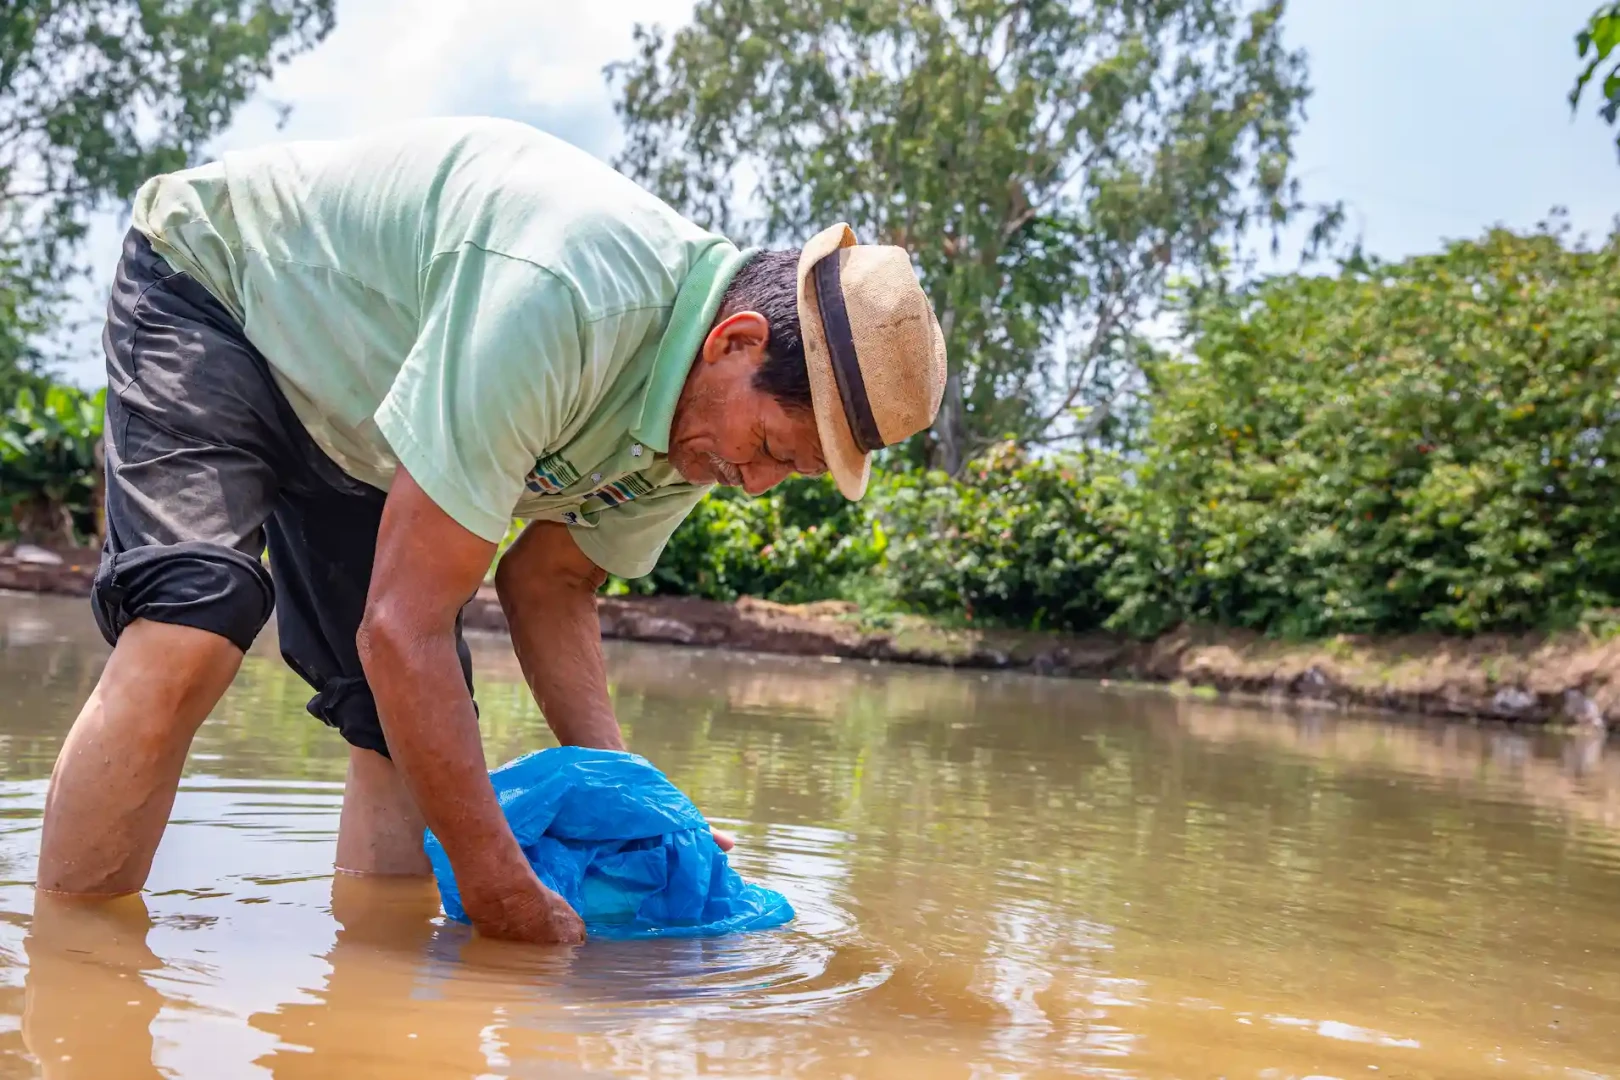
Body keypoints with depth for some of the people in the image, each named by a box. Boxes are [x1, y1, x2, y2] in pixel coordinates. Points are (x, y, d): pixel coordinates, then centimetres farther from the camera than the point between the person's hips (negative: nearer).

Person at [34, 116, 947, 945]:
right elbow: (401, 628, -37)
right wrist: (506, 897, -31)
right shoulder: (558, 303, -42)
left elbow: (550, 586, 0)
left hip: (352, 422, 8)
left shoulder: (712, 408, -13)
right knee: (190, 640, -29)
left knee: (411, 734, -3)